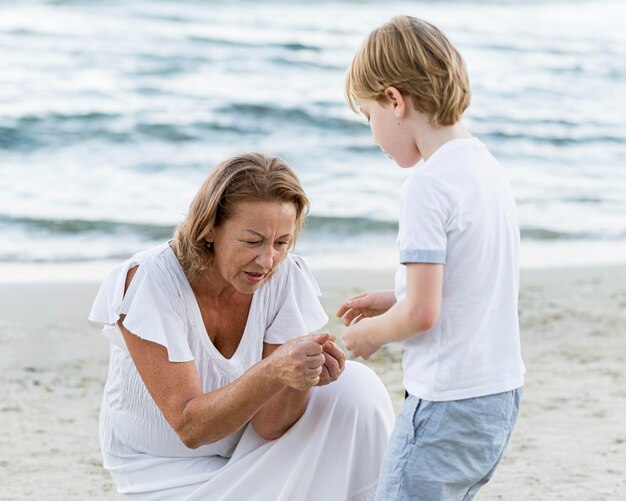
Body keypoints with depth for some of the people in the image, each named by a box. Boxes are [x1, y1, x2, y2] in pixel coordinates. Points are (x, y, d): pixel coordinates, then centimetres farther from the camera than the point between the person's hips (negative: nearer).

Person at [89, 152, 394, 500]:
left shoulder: (288, 276, -14)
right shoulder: (150, 281, -25)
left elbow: (268, 425, -15)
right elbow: (190, 426, -29)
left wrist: (302, 378, -37)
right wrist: (274, 371, -44)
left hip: (249, 448, 4)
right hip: (169, 469, -4)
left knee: (355, 387, -19)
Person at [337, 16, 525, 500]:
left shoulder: (429, 184, -19)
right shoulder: (491, 169, 9)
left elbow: (422, 313, -21)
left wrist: (371, 334, -2)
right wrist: (395, 300, 16)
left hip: (447, 402, -9)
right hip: (502, 391, 9)